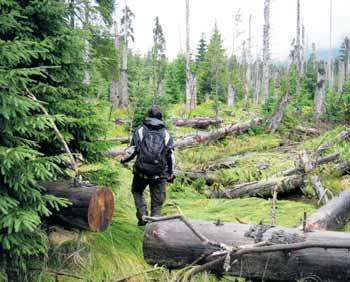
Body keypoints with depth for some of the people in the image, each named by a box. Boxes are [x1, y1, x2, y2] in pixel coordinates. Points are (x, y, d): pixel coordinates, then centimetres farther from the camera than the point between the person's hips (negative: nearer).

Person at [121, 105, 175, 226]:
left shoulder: (140, 130, 0)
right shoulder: (166, 134, 5)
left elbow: (132, 149, -2)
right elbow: (171, 156, 4)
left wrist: (124, 160, 18)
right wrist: (171, 173, 15)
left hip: (141, 171, -1)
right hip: (159, 174, 1)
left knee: (137, 192, 23)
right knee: (157, 201, 10)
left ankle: (142, 215, 5)